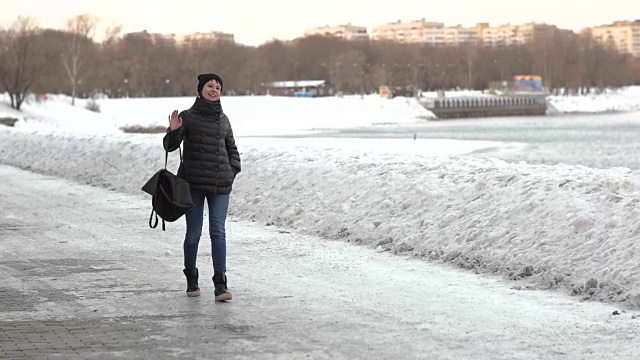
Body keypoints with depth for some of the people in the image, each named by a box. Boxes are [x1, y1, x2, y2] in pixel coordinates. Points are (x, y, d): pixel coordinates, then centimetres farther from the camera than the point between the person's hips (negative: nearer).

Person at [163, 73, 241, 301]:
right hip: (193, 184, -2)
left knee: (218, 232, -6)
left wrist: (233, 171, 8)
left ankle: (220, 284, -10)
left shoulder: (223, 119, 13)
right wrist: (173, 132, -23)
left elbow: (231, 149, 23)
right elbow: (170, 146, -2)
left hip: (220, 186, 2)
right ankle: (191, 280, 19)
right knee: (193, 233, 2)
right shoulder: (188, 116, 1)